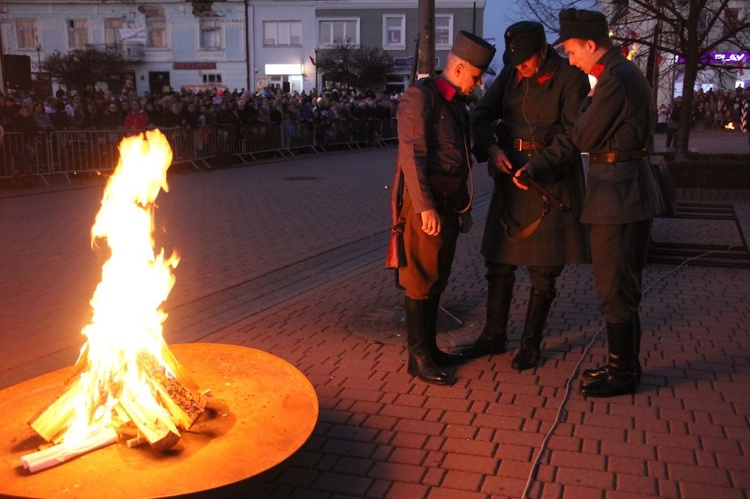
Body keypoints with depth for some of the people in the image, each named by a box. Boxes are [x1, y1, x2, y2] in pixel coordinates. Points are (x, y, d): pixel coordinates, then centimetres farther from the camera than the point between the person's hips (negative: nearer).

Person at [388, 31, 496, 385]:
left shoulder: (456, 103, 16)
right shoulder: (420, 96, -10)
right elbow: (411, 154, -17)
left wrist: (464, 206, 18)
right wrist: (426, 207, -21)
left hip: (449, 203, 8)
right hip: (425, 203, -8)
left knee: (437, 280, 13)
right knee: (421, 281, -2)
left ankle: (429, 348, 23)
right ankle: (418, 357, 7)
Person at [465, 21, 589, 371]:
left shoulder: (570, 78, -11)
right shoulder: (510, 73, 5)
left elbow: (571, 136, -12)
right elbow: (482, 114, 6)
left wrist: (536, 168, -23)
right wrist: (491, 147, -14)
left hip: (551, 180, -5)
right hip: (511, 174, 5)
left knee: (543, 270, 3)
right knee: (499, 261, 9)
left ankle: (531, 343, 18)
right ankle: (494, 336, 24)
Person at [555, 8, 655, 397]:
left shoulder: (614, 79, -17)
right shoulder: (624, 73, 15)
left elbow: (584, 138, -14)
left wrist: (588, 100, 2)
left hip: (617, 195, -11)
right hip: (628, 192, 11)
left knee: (615, 290, -1)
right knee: (620, 287, 17)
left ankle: (624, 373, 11)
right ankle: (623, 363, 29)